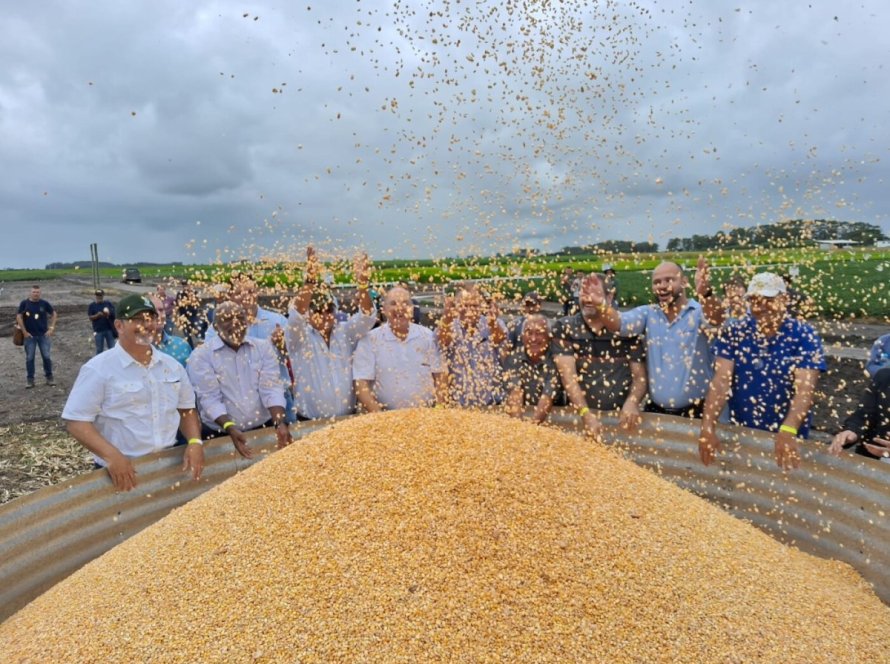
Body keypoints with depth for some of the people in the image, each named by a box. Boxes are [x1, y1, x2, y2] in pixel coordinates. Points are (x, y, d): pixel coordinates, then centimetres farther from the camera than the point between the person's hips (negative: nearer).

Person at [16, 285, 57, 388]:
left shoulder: (44, 303, 0)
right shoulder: (24, 303, -2)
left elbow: (54, 314, 7)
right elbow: (19, 317, 0)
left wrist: (51, 328, -2)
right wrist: (24, 332, -5)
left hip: (44, 335, 0)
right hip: (30, 335, 0)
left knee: (46, 356, 0)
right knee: (29, 358, 4)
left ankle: (49, 377, 13)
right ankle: (30, 380, 11)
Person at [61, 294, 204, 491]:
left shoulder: (172, 366, 6)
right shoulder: (98, 369, -9)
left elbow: (186, 409, 13)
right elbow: (77, 421, -12)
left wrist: (195, 442, -4)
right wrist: (112, 456, -25)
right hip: (124, 471, -4)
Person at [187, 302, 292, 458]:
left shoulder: (264, 348, 5)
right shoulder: (201, 355, -2)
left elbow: (271, 388, -4)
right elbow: (210, 399, -10)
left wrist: (280, 423, -19)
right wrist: (231, 428, -25)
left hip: (265, 429, 2)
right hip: (220, 435, -2)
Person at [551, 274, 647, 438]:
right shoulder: (564, 328, 0)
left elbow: (640, 376, 5)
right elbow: (568, 375, -8)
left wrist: (632, 402, -15)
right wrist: (586, 414, -19)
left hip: (621, 415, 1)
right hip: (581, 414, -1)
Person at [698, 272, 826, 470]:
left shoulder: (804, 336, -10)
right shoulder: (733, 332, -5)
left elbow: (805, 388, -21)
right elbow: (721, 380, -13)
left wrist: (787, 431, -37)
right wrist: (707, 425, -26)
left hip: (787, 436, -2)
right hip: (739, 433, 2)